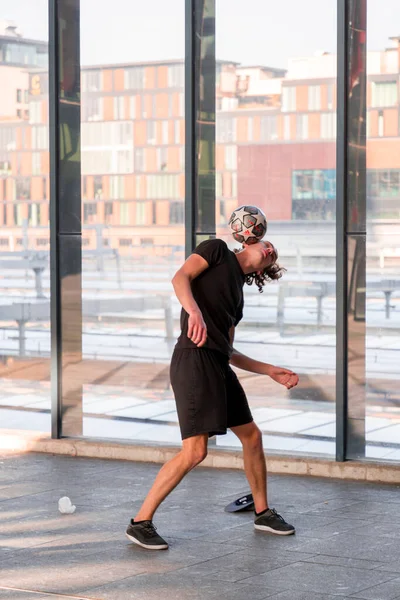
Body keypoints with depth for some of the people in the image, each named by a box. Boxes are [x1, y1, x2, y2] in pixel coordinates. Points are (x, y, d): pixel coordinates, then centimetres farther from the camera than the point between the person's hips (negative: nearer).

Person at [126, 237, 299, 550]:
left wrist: (272, 371, 22)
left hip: (220, 366, 9)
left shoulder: (237, 294, 25)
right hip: (195, 358, -9)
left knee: (252, 436, 15)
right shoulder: (218, 249, 7)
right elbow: (180, 277, -11)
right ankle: (140, 523, -5)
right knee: (195, 451, -14)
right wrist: (194, 311, -30)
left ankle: (263, 513, 32)